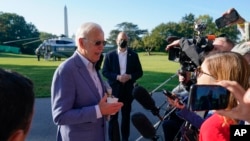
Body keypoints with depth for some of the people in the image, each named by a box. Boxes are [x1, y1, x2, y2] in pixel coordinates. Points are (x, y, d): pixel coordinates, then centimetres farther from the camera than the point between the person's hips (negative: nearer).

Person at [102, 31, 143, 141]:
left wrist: (130, 76, -16)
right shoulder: (109, 55, -1)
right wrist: (117, 77, -19)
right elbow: (105, 72, -3)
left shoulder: (133, 55, 3)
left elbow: (139, 72, 3)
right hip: (114, 90, -1)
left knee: (126, 115, 13)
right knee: (113, 116, 2)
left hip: (128, 90, 2)